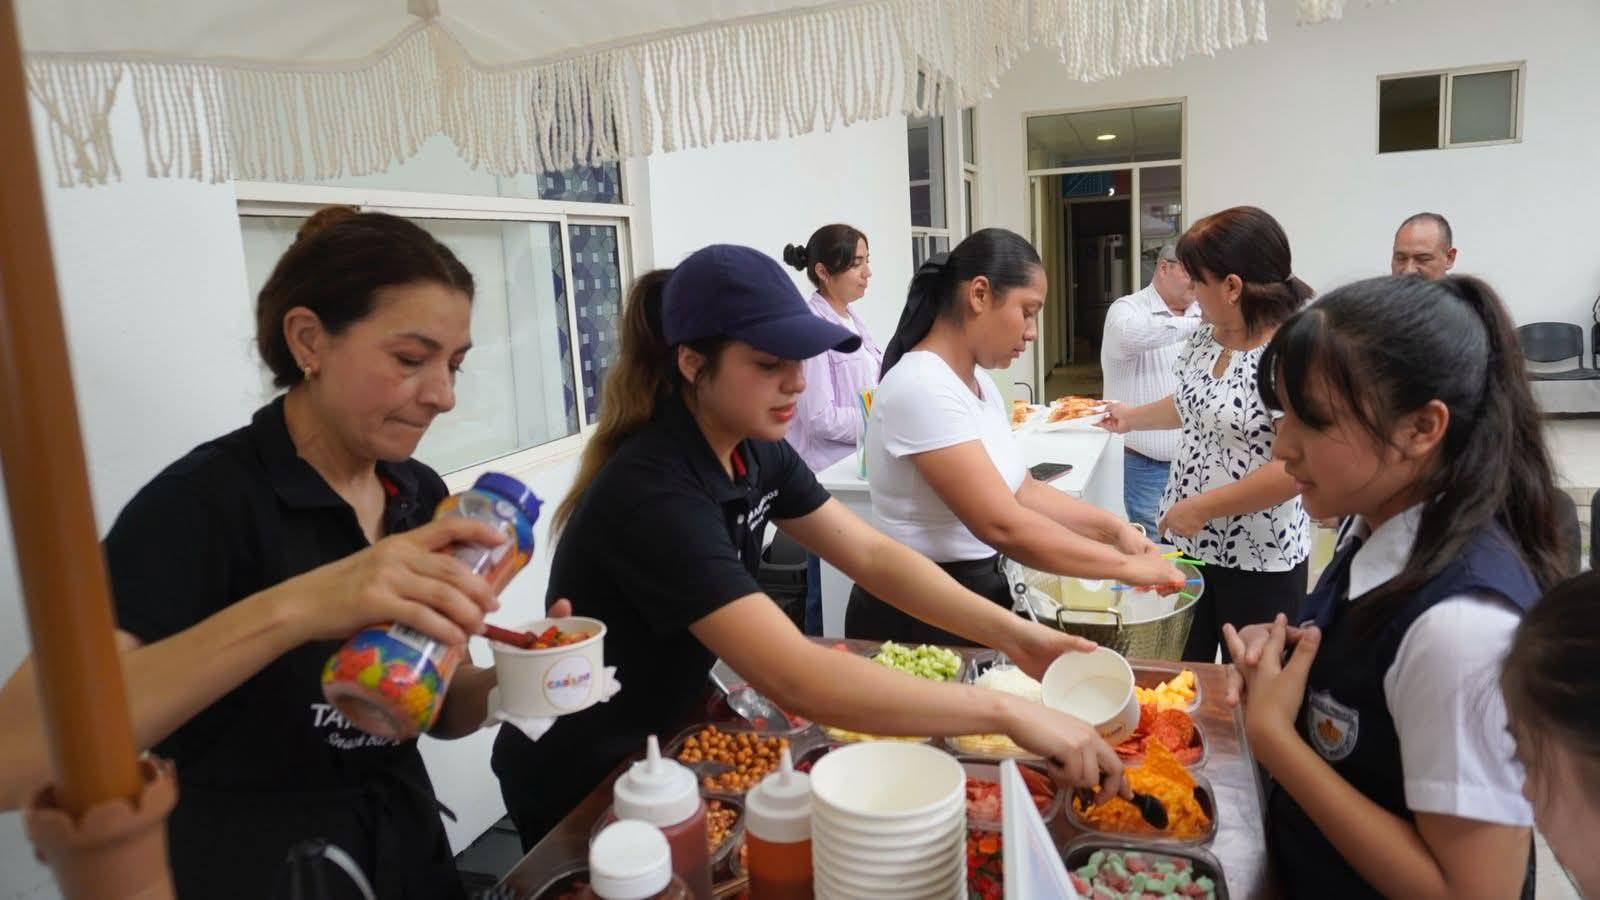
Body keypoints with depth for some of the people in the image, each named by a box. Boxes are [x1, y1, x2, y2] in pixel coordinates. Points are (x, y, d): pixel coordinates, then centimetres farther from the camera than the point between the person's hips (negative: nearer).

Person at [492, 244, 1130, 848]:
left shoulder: (756, 450, -6)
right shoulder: (651, 495, -32)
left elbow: (872, 555, -5)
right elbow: (795, 679, -40)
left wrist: (1009, 633, -18)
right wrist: (1008, 713, -38)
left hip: (667, 742, 7)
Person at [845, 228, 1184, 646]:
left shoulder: (979, 381, 6)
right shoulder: (922, 388, -24)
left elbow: (1023, 492, 8)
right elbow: (1002, 525, -28)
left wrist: (1114, 528, -4)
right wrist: (1126, 567, -20)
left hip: (976, 595, 9)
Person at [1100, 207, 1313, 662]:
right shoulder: (1203, 340, 3)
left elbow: (1297, 467, -28)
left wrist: (1202, 507, -22)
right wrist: (1131, 416, 30)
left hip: (1258, 560, -7)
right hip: (1189, 543, 7)